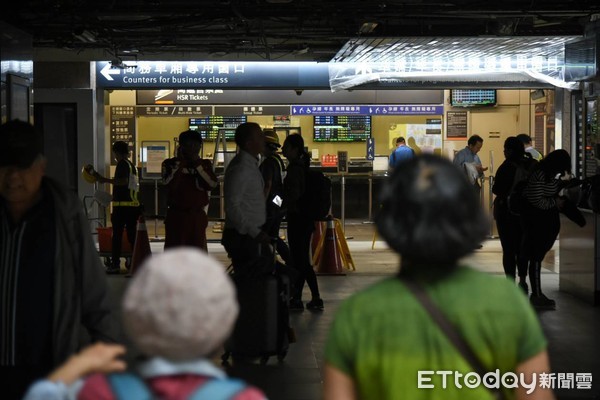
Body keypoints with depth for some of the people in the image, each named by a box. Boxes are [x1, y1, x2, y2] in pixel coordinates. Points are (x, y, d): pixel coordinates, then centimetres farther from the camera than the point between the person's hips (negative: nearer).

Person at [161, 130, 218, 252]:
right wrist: (179, 162, -13)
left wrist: (197, 164, -10)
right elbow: (169, 183, -18)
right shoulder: (170, 164, 0)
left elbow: (212, 184, -10)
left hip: (197, 216, 3)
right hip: (176, 215, -2)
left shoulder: (205, 164, 7)